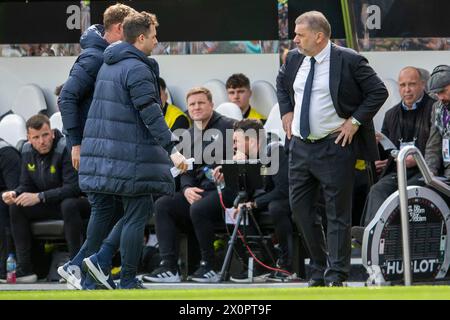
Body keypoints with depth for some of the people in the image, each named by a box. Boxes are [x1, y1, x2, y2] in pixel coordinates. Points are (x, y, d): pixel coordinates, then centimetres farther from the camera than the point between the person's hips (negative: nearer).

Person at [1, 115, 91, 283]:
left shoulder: (65, 149, -22)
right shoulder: (28, 151, 1)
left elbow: (74, 187, -29)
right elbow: (26, 185, 9)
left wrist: (39, 197, -32)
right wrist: (14, 194, -15)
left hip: (78, 201, -7)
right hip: (51, 205, 7)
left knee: (69, 205, -39)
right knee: (16, 207, -10)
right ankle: (24, 270, -13)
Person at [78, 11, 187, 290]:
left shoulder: (108, 66, 16)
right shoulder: (137, 69, -13)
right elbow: (152, 116, -19)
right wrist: (172, 149, -19)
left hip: (100, 151, 9)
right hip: (130, 156, -9)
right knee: (137, 214, -2)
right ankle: (128, 282, 0)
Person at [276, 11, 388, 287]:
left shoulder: (349, 60, -12)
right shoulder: (294, 59, 6)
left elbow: (379, 92, -9)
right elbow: (281, 83, 28)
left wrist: (355, 121, -12)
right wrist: (286, 111, 14)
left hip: (334, 147, -6)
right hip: (300, 146, 7)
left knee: (338, 213, -2)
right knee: (300, 207, 9)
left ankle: (336, 276, 3)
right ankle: (319, 269, 22)